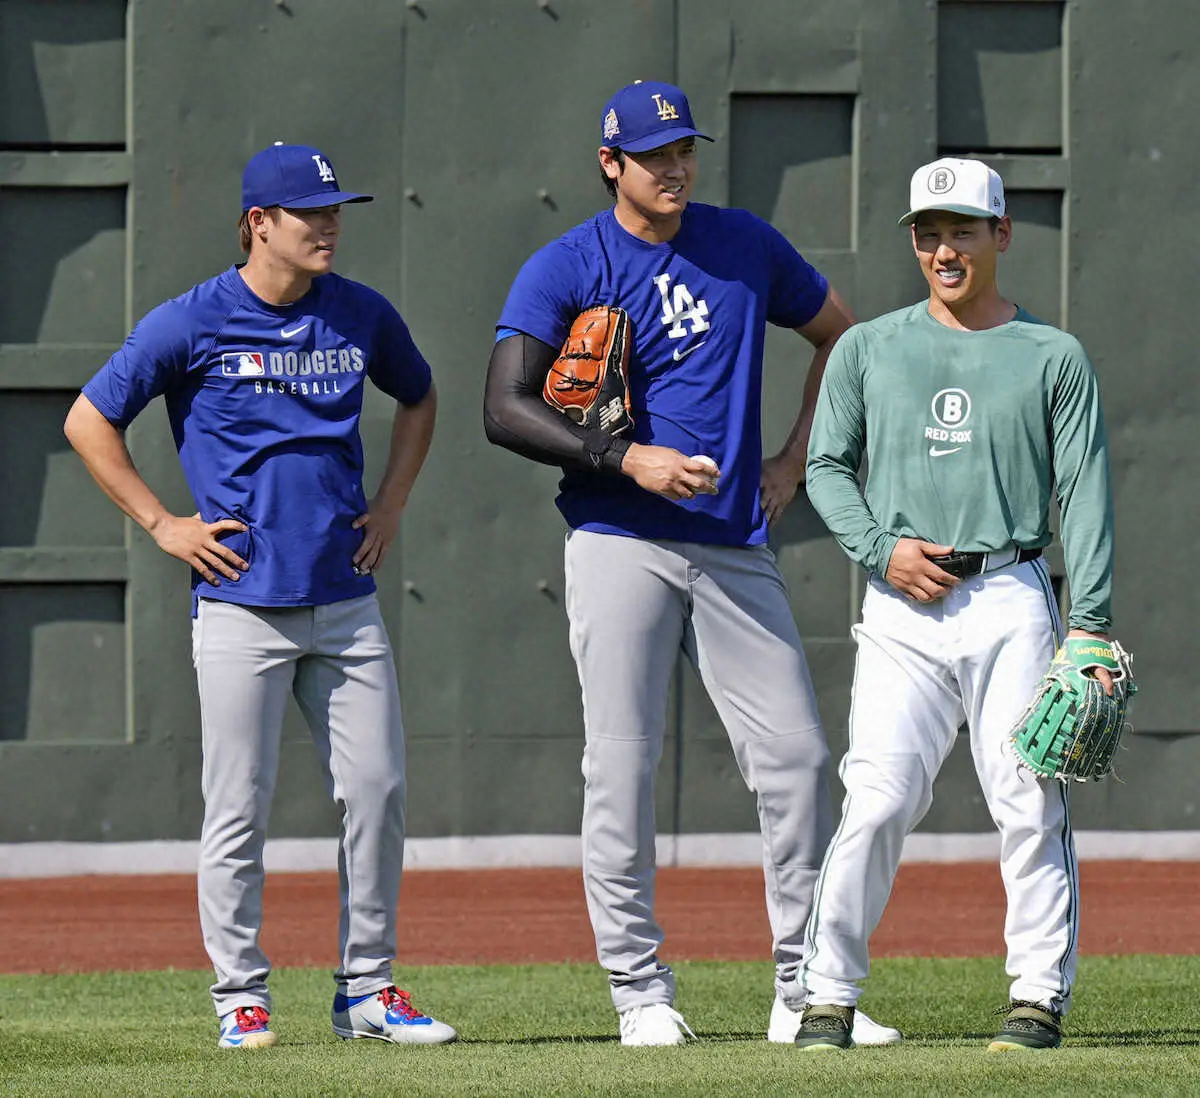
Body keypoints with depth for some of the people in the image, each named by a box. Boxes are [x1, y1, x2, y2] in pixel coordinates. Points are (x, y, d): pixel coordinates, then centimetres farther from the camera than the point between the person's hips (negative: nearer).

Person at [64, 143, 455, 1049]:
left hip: (345, 598, 4)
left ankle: (367, 989, 12)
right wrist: (161, 523, -3)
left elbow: (418, 397, 27)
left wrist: (392, 503, 15)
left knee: (379, 793, 2)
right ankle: (241, 996, 6)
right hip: (241, 602, -4)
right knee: (240, 806, -2)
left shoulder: (363, 315, 7)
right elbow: (90, 421, 2)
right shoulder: (193, 323, -5)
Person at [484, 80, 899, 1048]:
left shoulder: (745, 246, 11)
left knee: (797, 758, -2)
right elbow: (506, 409, -9)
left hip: (736, 552, 3)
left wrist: (795, 462, 14)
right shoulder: (564, 270, -1)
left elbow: (840, 335, 25)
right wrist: (626, 459, -19)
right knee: (622, 769, -6)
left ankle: (806, 993, 4)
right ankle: (641, 993, 2)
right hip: (621, 547, -3)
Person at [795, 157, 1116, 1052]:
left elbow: (1085, 493, 4)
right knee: (877, 801, -10)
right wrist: (880, 546, -5)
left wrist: (1090, 621, -5)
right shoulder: (868, 350, 13)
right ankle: (829, 995, -4)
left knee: (1031, 803, -5)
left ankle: (1040, 996, 4)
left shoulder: (1053, 357, 8)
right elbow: (827, 466, 14)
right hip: (904, 609, 0)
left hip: (1012, 598, 0)